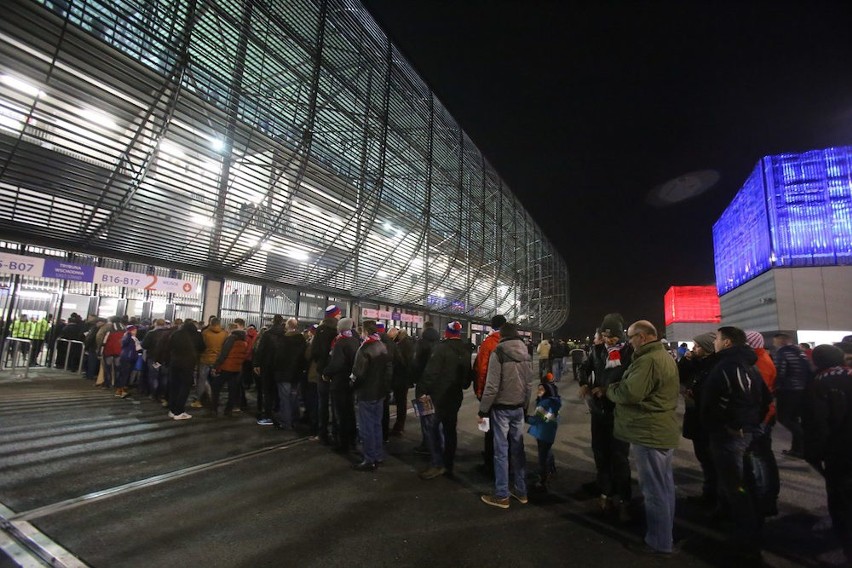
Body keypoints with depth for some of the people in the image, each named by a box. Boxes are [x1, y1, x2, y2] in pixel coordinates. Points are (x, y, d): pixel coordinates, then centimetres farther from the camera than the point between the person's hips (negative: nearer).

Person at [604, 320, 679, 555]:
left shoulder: (648, 360, -23)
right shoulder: (665, 356, 13)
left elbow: (630, 393, -28)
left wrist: (608, 389, -10)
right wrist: (618, 386, 7)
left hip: (650, 432, -11)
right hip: (664, 430, 11)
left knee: (654, 489, 1)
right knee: (664, 485, 22)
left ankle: (659, 542, 14)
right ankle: (666, 532, 38)